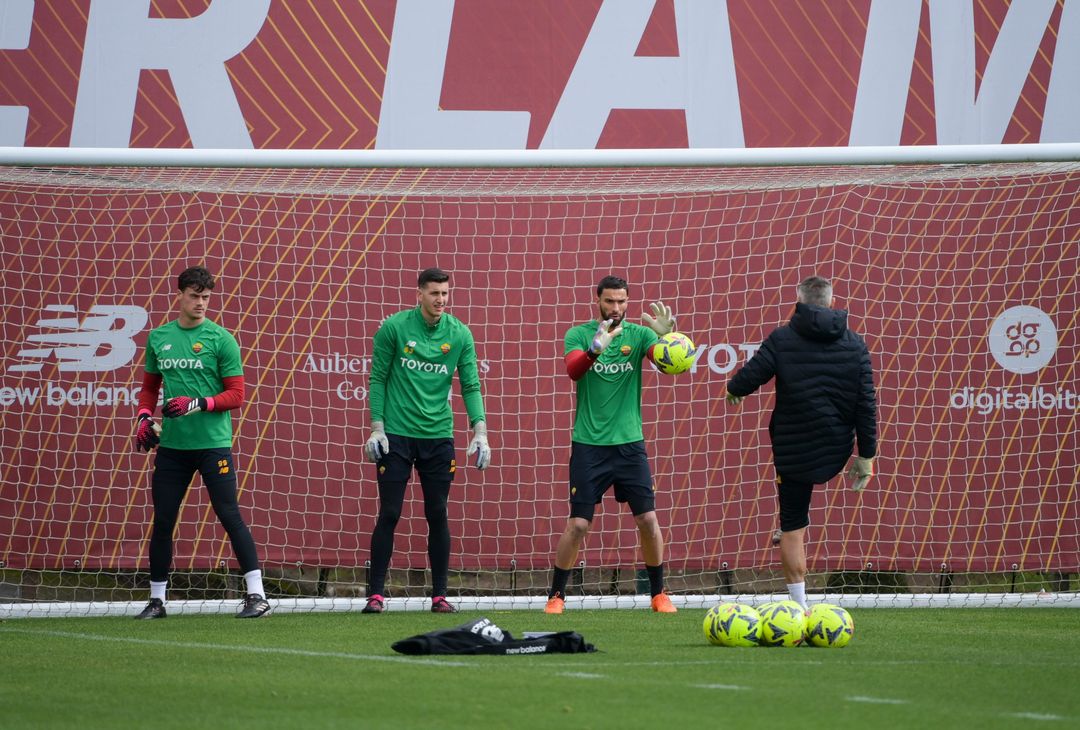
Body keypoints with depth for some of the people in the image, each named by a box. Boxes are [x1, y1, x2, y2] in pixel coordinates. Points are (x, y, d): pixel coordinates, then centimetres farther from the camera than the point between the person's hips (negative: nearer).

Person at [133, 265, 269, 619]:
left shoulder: (220, 339, -3)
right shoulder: (158, 338, 10)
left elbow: (236, 394, -5)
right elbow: (149, 387, 22)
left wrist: (196, 404, -18)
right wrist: (144, 418, 5)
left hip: (213, 443, -4)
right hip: (171, 445, 4)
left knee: (230, 516, -7)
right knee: (162, 522, 6)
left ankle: (256, 594, -5)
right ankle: (156, 600, 17)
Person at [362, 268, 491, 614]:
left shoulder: (459, 334, 2)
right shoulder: (393, 328, -4)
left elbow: (471, 386, 2)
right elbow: (378, 378, 0)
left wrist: (480, 432, -9)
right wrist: (377, 427, -7)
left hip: (438, 435, 2)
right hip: (396, 435, -2)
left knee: (438, 516, 4)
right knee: (389, 515, -3)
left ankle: (439, 594, 11)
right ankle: (376, 593, 2)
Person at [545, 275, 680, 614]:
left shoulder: (639, 334, 1)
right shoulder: (579, 334, -3)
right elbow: (573, 370, -22)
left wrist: (668, 336, -36)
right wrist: (595, 349, -42)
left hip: (630, 443, 2)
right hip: (589, 445, -2)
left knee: (648, 519, -1)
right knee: (578, 524, -4)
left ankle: (659, 595, 12)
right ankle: (556, 596, 9)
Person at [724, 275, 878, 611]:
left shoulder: (782, 339, -8)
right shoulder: (854, 344, 0)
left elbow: (748, 378, -10)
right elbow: (866, 404, -1)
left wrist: (733, 390, 16)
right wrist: (866, 456, 4)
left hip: (794, 450, -3)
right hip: (837, 453, 3)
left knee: (793, 528, 6)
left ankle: (799, 607, 5)